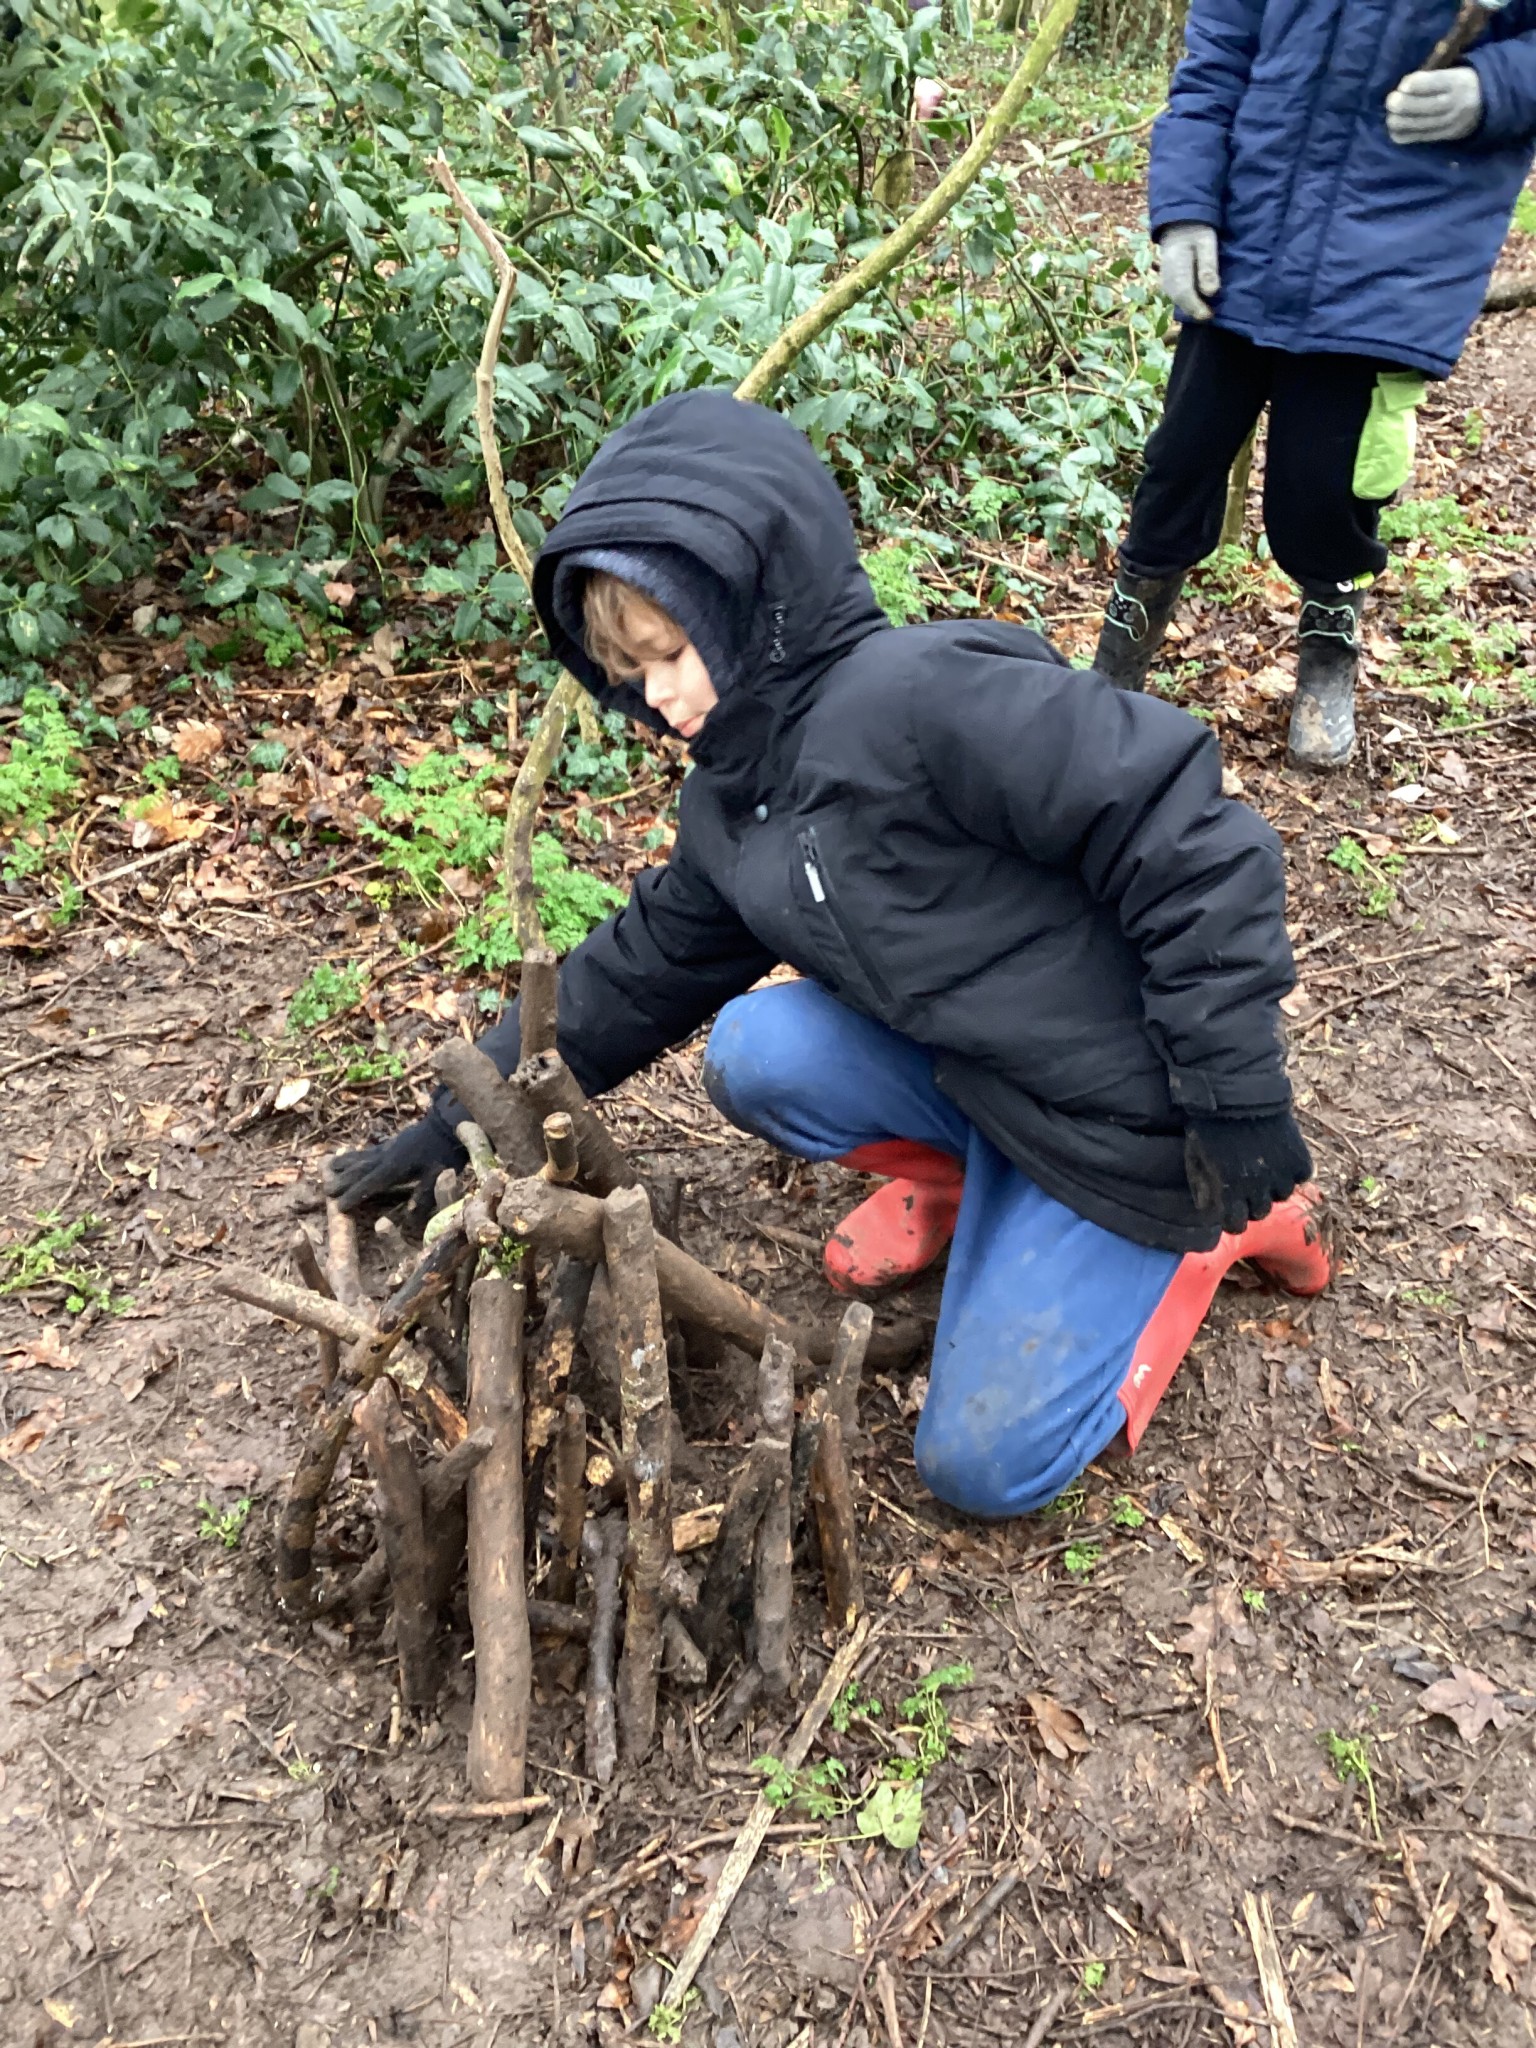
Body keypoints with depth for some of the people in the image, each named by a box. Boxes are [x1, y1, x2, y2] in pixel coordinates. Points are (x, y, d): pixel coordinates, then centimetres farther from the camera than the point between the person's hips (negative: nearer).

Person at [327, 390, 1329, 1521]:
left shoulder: (922, 695, -26)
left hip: (1125, 1117, -7)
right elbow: (642, 968, 12)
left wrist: (1237, 1102, -23)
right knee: (756, 1049, -16)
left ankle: (1232, 1217, 11)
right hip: (972, 1075, 7)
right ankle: (961, 1178, 11)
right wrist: (461, 1120, 10)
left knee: (985, 1463, -7)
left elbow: (1190, 841, -28)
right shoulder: (735, 798, 4)